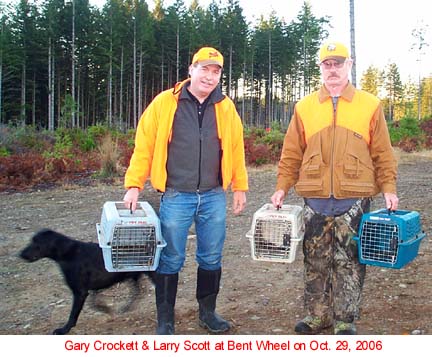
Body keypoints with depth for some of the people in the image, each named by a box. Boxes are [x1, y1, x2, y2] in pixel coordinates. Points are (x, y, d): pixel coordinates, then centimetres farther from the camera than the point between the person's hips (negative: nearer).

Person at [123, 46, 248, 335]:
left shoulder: (226, 107, 7)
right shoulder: (164, 103, -2)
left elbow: (236, 149, 10)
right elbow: (144, 146, -2)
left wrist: (240, 187, 9)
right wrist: (134, 185, -6)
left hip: (214, 197, 3)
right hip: (176, 196, -2)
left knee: (212, 258, 12)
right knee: (171, 260, 4)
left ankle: (208, 312, 31)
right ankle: (165, 321, 19)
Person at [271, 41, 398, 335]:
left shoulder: (370, 105, 5)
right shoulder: (304, 107, 8)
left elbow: (383, 153, 5)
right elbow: (291, 154, 8)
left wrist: (389, 188, -3)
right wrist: (282, 187, 2)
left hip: (354, 199, -1)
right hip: (316, 200, 2)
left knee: (349, 262, 4)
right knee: (316, 261, 9)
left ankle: (346, 321, 17)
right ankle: (318, 316, 23)